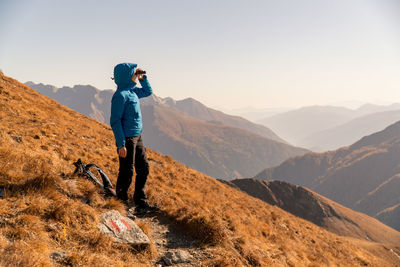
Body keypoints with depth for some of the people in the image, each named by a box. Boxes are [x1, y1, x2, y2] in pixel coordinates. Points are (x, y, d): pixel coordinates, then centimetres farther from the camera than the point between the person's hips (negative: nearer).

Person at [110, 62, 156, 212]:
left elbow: (148, 91, 30)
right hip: (127, 139, -9)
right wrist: (121, 145, -21)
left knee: (144, 168, 14)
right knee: (127, 173, 0)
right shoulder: (120, 95, -17)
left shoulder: (132, 91, 9)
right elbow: (115, 121, -19)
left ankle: (141, 202, 26)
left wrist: (142, 78, 13)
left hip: (137, 137, 9)